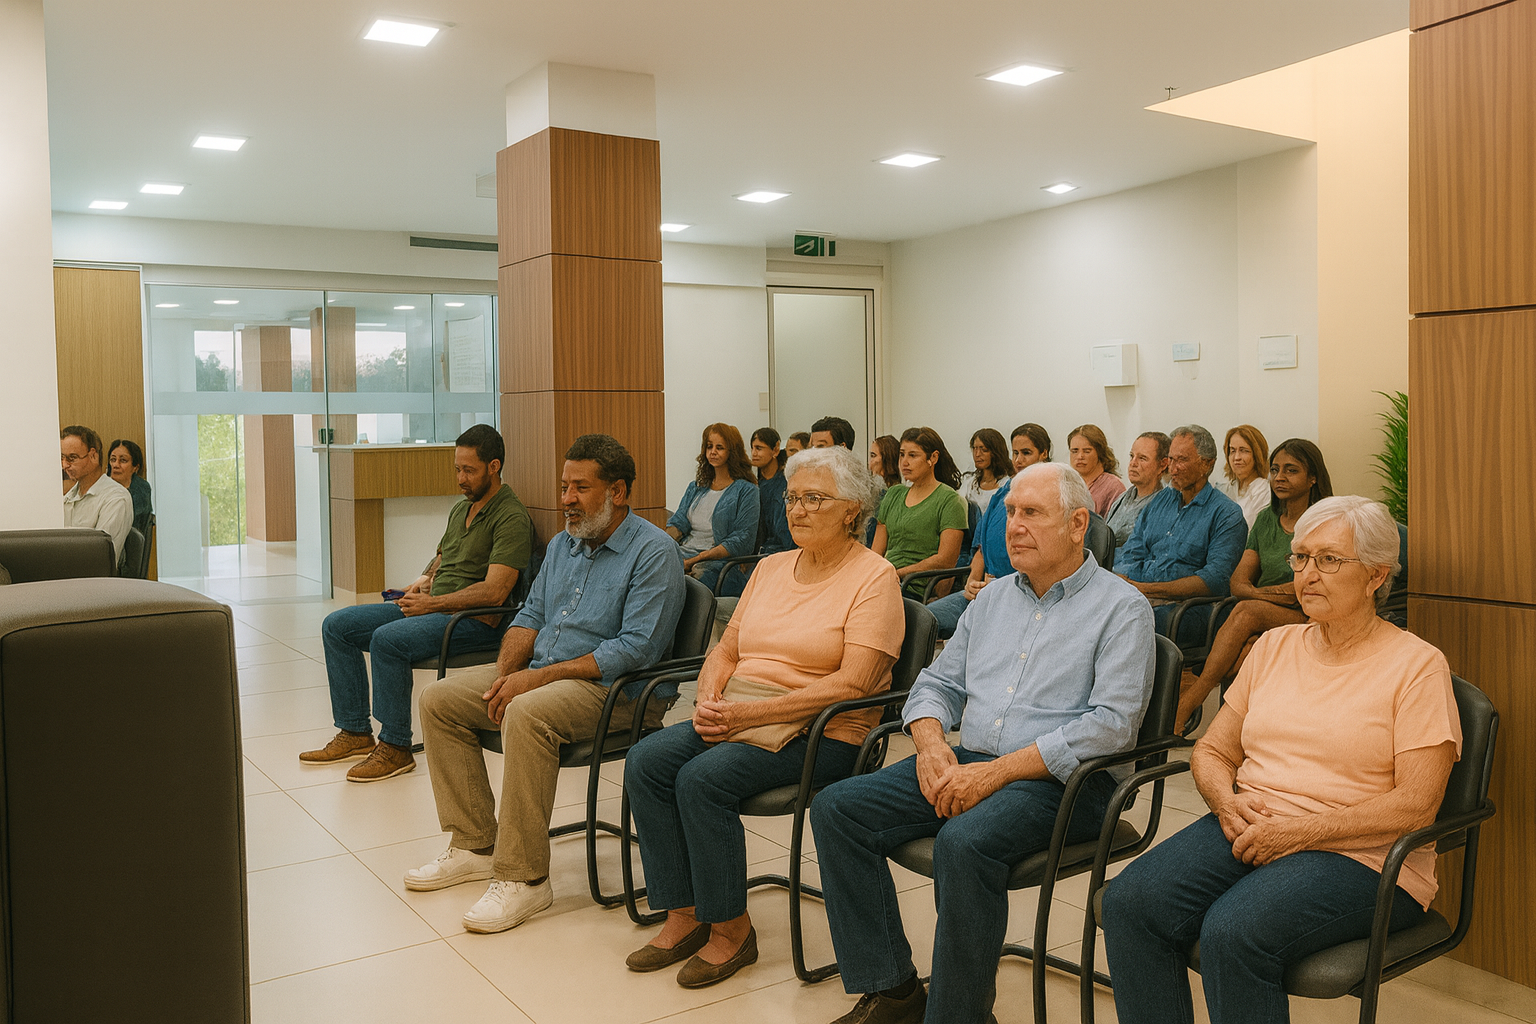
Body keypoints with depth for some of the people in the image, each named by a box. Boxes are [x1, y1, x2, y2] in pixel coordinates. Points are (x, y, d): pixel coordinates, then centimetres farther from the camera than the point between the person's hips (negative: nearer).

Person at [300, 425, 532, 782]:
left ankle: (395, 747, -18)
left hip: (476, 620, -10)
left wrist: (432, 603, -15)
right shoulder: (461, 507, 17)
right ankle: (355, 732, 6)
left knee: (387, 639, -32)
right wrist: (425, 579, 7)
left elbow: (494, 592, -22)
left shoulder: (511, 518, -13)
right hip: (432, 607, 10)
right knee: (337, 626, 3)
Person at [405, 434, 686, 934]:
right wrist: (505, 672, -5)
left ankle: (524, 876, -25)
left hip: (616, 689, -9)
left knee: (528, 713, -35)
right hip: (540, 672, 9)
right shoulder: (562, 544, 14)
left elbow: (637, 649, -21)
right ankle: (476, 843, 4)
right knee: (440, 697, -1)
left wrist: (540, 677, -22)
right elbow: (531, 615, 16)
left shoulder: (654, 552, -13)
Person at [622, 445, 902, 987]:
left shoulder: (873, 577, -7)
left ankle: (731, 929, -8)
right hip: (739, 717, 7)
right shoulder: (771, 567, 16)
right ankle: (684, 916, -6)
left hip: (822, 734, -7)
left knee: (703, 777, -27)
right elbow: (726, 650, 17)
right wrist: (710, 701, -6)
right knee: (647, 761, -15)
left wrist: (749, 712, -20)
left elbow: (852, 685, -17)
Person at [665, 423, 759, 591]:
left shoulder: (746, 490, 3)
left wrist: (693, 561, -15)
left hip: (717, 561, -5)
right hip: (682, 553, 5)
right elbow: (678, 523, 16)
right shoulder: (695, 487, 24)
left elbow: (741, 541, -7)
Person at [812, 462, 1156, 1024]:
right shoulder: (993, 598, 18)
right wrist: (931, 742, -4)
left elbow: (1111, 724, -15)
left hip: (1062, 781, -6)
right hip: (966, 764, 7)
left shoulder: (1121, 608, -3)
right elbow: (939, 682, 20)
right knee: (837, 807, -11)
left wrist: (998, 771, -20)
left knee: (964, 841, -36)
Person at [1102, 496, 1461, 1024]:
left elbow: (1417, 803, -11)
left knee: (1234, 930, -33)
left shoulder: (1417, 665, -3)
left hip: (1360, 856, -5)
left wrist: (1300, 831, -17)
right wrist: (1226, 802, -5)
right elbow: (1211, 750, 18)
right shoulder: (1275, 646, 15)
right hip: (1248, 832, 5)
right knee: (1129, 901, -21)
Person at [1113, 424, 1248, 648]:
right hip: (1137, 597, 5)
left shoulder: (1226, 514, 2)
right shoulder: (1160, 500, 22)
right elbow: (1132, 555, 15)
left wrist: (1148, 589, -18)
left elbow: (1216, 579, -11)